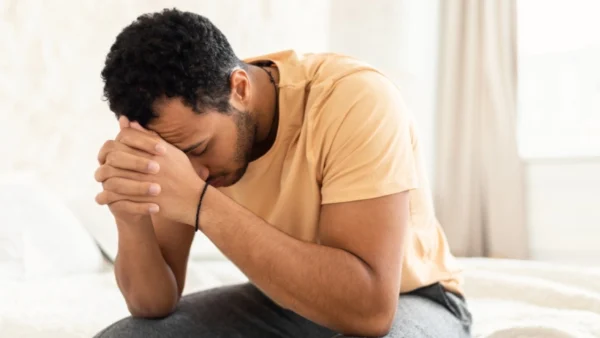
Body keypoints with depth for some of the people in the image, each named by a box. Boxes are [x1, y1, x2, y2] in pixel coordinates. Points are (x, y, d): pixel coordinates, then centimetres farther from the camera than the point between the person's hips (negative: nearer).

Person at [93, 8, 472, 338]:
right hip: (287, 300, 4)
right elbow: (154, 303, -11)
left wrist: (203, 205, -40)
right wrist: (132, 218, -31)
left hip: (405, 301, -4)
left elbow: (369, 307, -37)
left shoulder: (355, 101, -29)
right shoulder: (184, 119, -13)